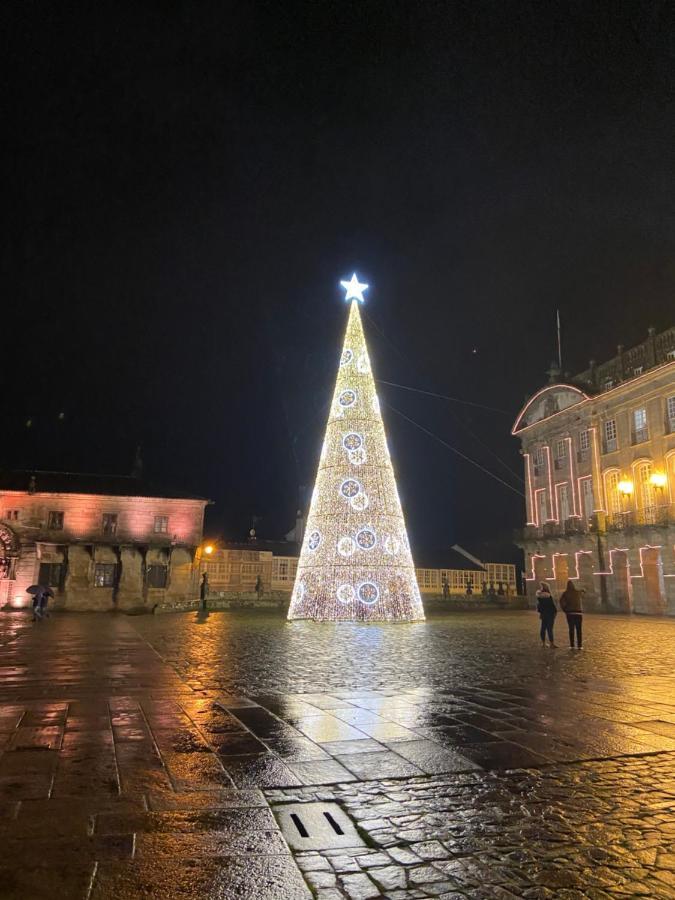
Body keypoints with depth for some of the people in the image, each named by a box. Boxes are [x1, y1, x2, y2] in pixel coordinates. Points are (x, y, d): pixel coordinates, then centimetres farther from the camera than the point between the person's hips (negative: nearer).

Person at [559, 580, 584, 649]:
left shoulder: (565, 593, -1)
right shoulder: (578, 592, 6)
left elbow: (561, 601, -16)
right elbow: (583, 592, 30)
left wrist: (564, 609, -4)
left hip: (569, 613, -1)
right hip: (578, 613, 1)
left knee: (571, 630, 3)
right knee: (578, 630, 4)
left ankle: (572, 646, 1)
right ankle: (579, 646, 2)